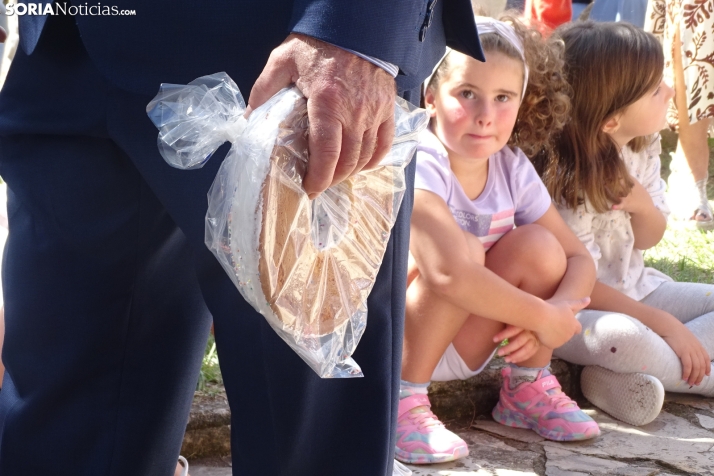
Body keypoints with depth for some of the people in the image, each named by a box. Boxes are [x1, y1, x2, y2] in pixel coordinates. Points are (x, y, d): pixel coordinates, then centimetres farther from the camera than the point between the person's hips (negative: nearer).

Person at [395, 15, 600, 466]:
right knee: (464, 247, -30)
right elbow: (448, 271, -40)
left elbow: (579, 260, 1)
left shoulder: (514, 171, -4)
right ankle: (403, 400, -19)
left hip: (458, 347, 6)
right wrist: (541, 317, -29)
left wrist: (556, 309, -21)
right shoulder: (418, 167, -26)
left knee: (538, 246, -13)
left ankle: (528, 388, 4)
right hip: (384, 343, -6)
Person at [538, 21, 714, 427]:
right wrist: (666, 324, -21)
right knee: (623, 337, -39)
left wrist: (643, 205, -16)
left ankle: (625, 380, -16)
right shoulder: (571, 181, -24)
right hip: (575, 311, -8)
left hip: (634, 288, 9)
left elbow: (648, 240, 8)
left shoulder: (643, 147, -3)